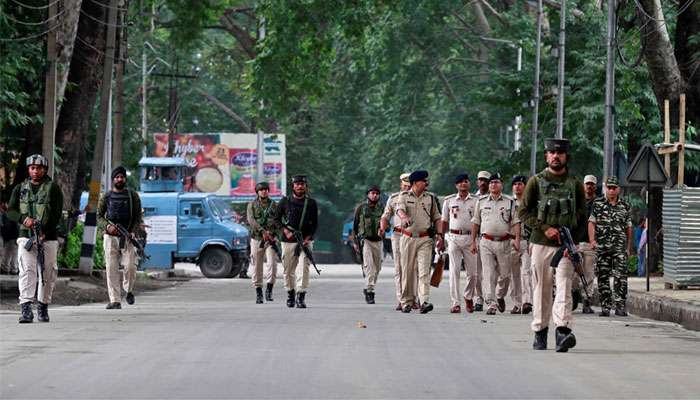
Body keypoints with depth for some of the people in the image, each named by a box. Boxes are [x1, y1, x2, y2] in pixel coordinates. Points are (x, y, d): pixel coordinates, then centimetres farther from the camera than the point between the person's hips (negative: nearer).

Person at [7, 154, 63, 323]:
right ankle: (26, 308, -24)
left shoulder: (53, 188, 4)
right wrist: (24, 218, -17)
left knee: (48, 274, 3)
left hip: (48, 237, 0)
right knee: (27, 270, -15)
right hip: (25, 236, 0)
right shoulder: (20, 188, 12)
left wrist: (45, 231, -18)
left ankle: (43, 308, 18)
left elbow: (57, 213, -4)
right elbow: (10, 211, 5)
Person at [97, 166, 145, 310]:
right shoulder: (106, 197, 9)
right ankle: (115, 300, -3)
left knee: (130, 266, -13)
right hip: (111, 237, 1)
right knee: (112, 269, -5)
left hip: (128, 237, -1)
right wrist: (107, 226, -12)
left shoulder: (133, 196, 8)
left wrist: (134, 232, -11)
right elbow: (99, 217, 9)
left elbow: (139, 216, 5)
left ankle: (129, 290, 15)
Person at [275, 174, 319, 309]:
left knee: (303, 268, -12)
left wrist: (307, 238, -9)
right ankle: (290, 294, 24)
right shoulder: (285, 201, 5)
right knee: (288, 270, 6)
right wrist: (286, 231, -7)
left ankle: (301, 297, -14)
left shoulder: (311, 203, 5)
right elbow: (276, 219, 8)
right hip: (288, 241, 1)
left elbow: (315, 224, 5)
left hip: (305, 241, -1)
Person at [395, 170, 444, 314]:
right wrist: (405, 218, -39)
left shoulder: (430, 198, 11)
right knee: (407, 271, 4)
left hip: (425, 239, 1)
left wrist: (439, 235, 3)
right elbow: (400, 209, -17)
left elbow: (436, 218, 15)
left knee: (424, 271, -12)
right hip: (408, 238, -1)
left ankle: (425, 302, -21)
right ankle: (407, 302, 14)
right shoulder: (404, 196, 3)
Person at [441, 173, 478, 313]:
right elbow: (444, 221, 12)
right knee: (454, 271, -6)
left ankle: (468, 297, 26)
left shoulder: (475, 201, 7)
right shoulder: (449, 200, 8)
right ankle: (456, 303, -5)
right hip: (454, 237, 0)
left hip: (470, 238, 0)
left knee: (472, 272, 1)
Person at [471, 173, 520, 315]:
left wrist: (517, 239, -10)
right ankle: (491, 304, -7)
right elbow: (475, 222, 14)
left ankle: (500, 297, 31)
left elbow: (515, 222, 3)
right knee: (489, 275, -6)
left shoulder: (510, 202, 7)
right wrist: (473, 242, 9)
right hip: (486, 242, 0)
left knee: (505, 274, 6)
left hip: (504, 242, 0)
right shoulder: (481, 201, 10)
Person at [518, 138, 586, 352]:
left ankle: (563, 331, -26)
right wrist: (545, 229, -12)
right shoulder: (536, 182, 5)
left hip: (566, 245, 0)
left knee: (564, 286, -14)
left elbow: (582, 216, 11)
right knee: (541, 290, 5)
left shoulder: (575, 184, 9)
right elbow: (524, 212, 0)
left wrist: (570, 238, -4)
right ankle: (540, 333, 14)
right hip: (541, 244, 0)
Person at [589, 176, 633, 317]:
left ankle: (620, 306, -11)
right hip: (601, 247, 0)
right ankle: (605, 307, 9)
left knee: (620, 277, -11)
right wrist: (592, 239, -14)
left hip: (620, 247, 0)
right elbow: (591, 223, 1)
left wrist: (629, 247, 11)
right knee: (603, 277, 3)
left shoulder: (625, 206, 11)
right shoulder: (598, 205, 8)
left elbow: (628, 228, 15)